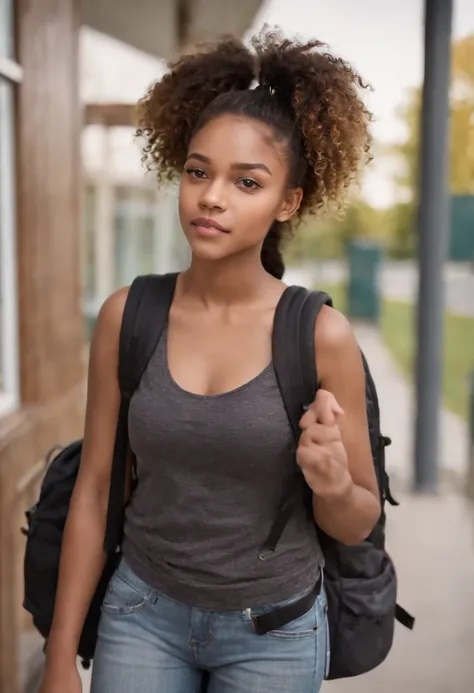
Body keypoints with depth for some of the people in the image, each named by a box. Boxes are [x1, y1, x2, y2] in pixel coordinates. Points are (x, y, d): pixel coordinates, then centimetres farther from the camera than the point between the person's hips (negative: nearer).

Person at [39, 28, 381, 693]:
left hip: (274, 631, 0)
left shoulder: (322, 335, -15)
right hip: (143, 613, 1)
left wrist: (334, 484, -27)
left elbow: (357, 525, -4)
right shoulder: (127, 316, -10)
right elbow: (94, 489, -2)